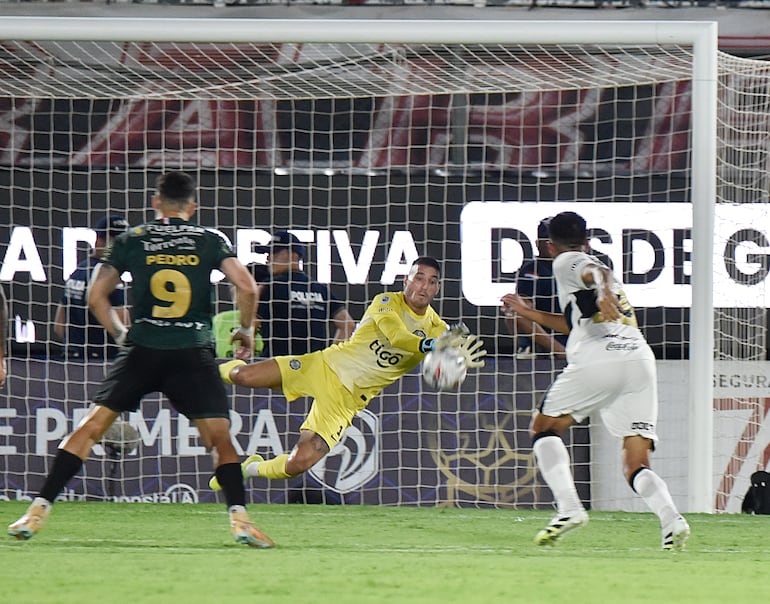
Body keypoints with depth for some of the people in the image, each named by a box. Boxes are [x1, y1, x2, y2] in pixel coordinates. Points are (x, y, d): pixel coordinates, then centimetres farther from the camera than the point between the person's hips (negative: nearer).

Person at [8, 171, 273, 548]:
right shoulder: (210, 242, 6)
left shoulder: (132, 241, 8)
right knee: (219, 438, 4)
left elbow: (96, 296, 8)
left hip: (142, 348, 0)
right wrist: (246, 329, 14)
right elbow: (246, 287, -2)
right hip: (194, 352, 0)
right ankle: (238, 517, -12)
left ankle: (40, 508, -1)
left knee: (90, 427, 4)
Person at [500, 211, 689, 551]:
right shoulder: (590, 262, 36)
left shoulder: (565, 262, 13)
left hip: (598, 358, -6)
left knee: (544, 428, 13)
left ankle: (568, 508, -8)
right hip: (641, 360, 6)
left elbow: (596, 272, -11)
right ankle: (671, 519, -24)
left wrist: (604, 292, -32)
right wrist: (528, 313, 56)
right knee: (636, 466, 4)